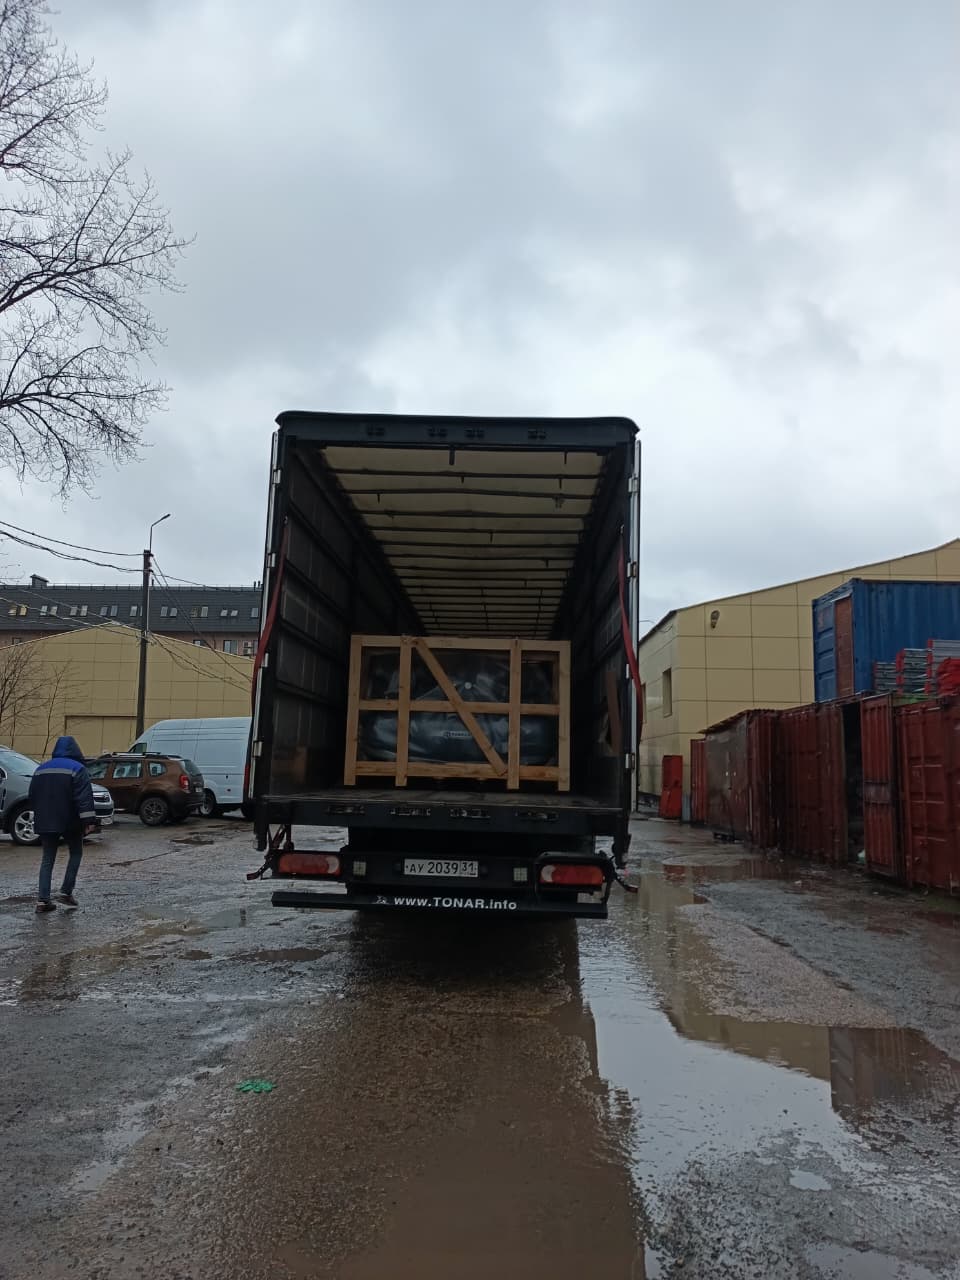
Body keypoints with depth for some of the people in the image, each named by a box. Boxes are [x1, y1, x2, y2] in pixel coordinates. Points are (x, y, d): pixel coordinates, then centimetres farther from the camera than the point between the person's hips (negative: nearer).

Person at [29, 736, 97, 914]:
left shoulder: (41, 769, 12)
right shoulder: (77, 768, -7)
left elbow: (33, 797, 18)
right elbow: (84, 797, -16)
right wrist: (89, 820, -19)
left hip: (45, 823, 5)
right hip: (69, 822, -5)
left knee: (47, 858, 9)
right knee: (75, 853, 13)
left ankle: (43, 900, 1)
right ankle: (65, 892, 6)